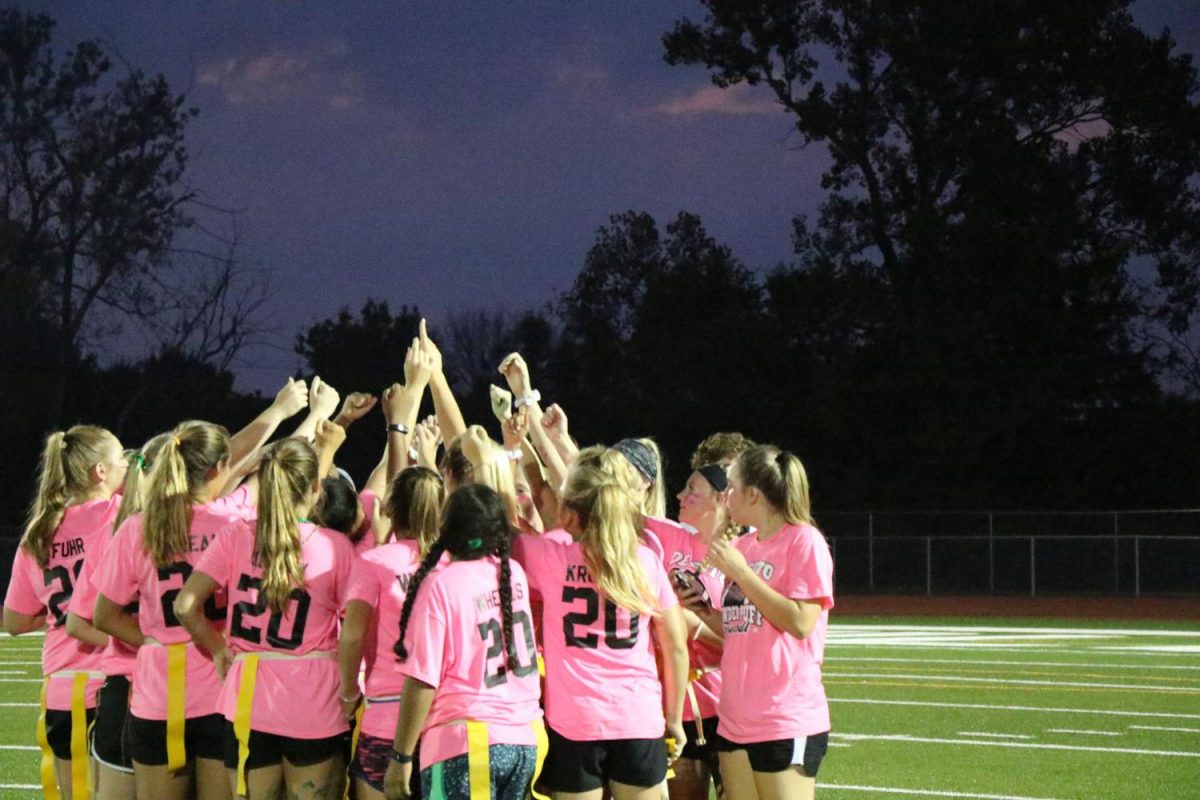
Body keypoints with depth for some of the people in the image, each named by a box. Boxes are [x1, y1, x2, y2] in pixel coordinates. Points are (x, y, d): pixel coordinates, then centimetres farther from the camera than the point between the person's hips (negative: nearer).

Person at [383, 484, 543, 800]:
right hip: (525, 740, 6)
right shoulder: (514, 574, 5)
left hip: (466, 743, -6)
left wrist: (401, 757, -6)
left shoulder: (441, 585, -11)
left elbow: (422, 681, -13)